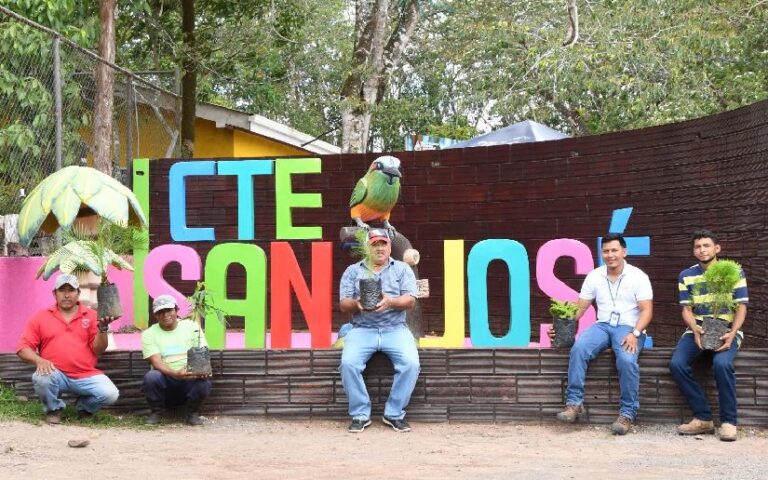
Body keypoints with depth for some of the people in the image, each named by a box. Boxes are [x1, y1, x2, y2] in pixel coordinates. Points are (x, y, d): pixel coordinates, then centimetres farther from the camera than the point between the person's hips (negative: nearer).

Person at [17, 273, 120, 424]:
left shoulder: (91, 315, 6)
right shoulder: (40, 317, 6)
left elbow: (98, 350, 1)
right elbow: (23, 347, 1)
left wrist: (102, 328, -17)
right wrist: (39, 360, -19)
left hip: (86, 376, 1)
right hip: (56, 375, -1)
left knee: (110, 394, -23)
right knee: (41, 378, -35)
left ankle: (84, 406, 13)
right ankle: (53, 409, -1)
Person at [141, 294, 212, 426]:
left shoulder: (192, 326, 6)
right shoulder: (149, 334, 1)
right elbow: (156, 362, -13)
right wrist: (175, 374, -33)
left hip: (190, 379, 0)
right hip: (165, 380, 0)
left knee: (204, 381, -32)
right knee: (151, 376, -32)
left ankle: (192, 412, -2)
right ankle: (156, 412, -5)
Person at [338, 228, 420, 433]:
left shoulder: (402, 269, 12)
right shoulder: (353, 271, 14)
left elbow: (410, 300, -1)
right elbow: (343, 305, 7)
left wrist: (390, 302, -22)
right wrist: (356, 303, -17)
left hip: (395, 329, 0)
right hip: (362, 329, 0)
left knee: (411, 364, -28)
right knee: (348, 363, -29)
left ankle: (394, 413, -11)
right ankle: (360, 414, -13)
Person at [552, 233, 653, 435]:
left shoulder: (638, 277, -2)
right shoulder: (594, 276, 8)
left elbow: (647, 311, -7)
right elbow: (580, 308, 8)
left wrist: (635, 334, -24)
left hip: (629, 327, -3)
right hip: (602, 326, 3)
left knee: (627, 360, -34)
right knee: (578, 348, -28)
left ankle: (627, 414, -23)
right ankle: (574, 403, -26)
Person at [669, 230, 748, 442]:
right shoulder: (686, 276, 9)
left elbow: (741, 307, -2)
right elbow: (687, 309, 5)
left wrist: (732, 334, -20)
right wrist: (694, 329, -18)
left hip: (727, 330, -3)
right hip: (697, 330, 3)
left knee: (722, 364, -35)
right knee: (677, 364, -25)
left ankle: (728, 421, -20)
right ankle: (703, 418, -14)